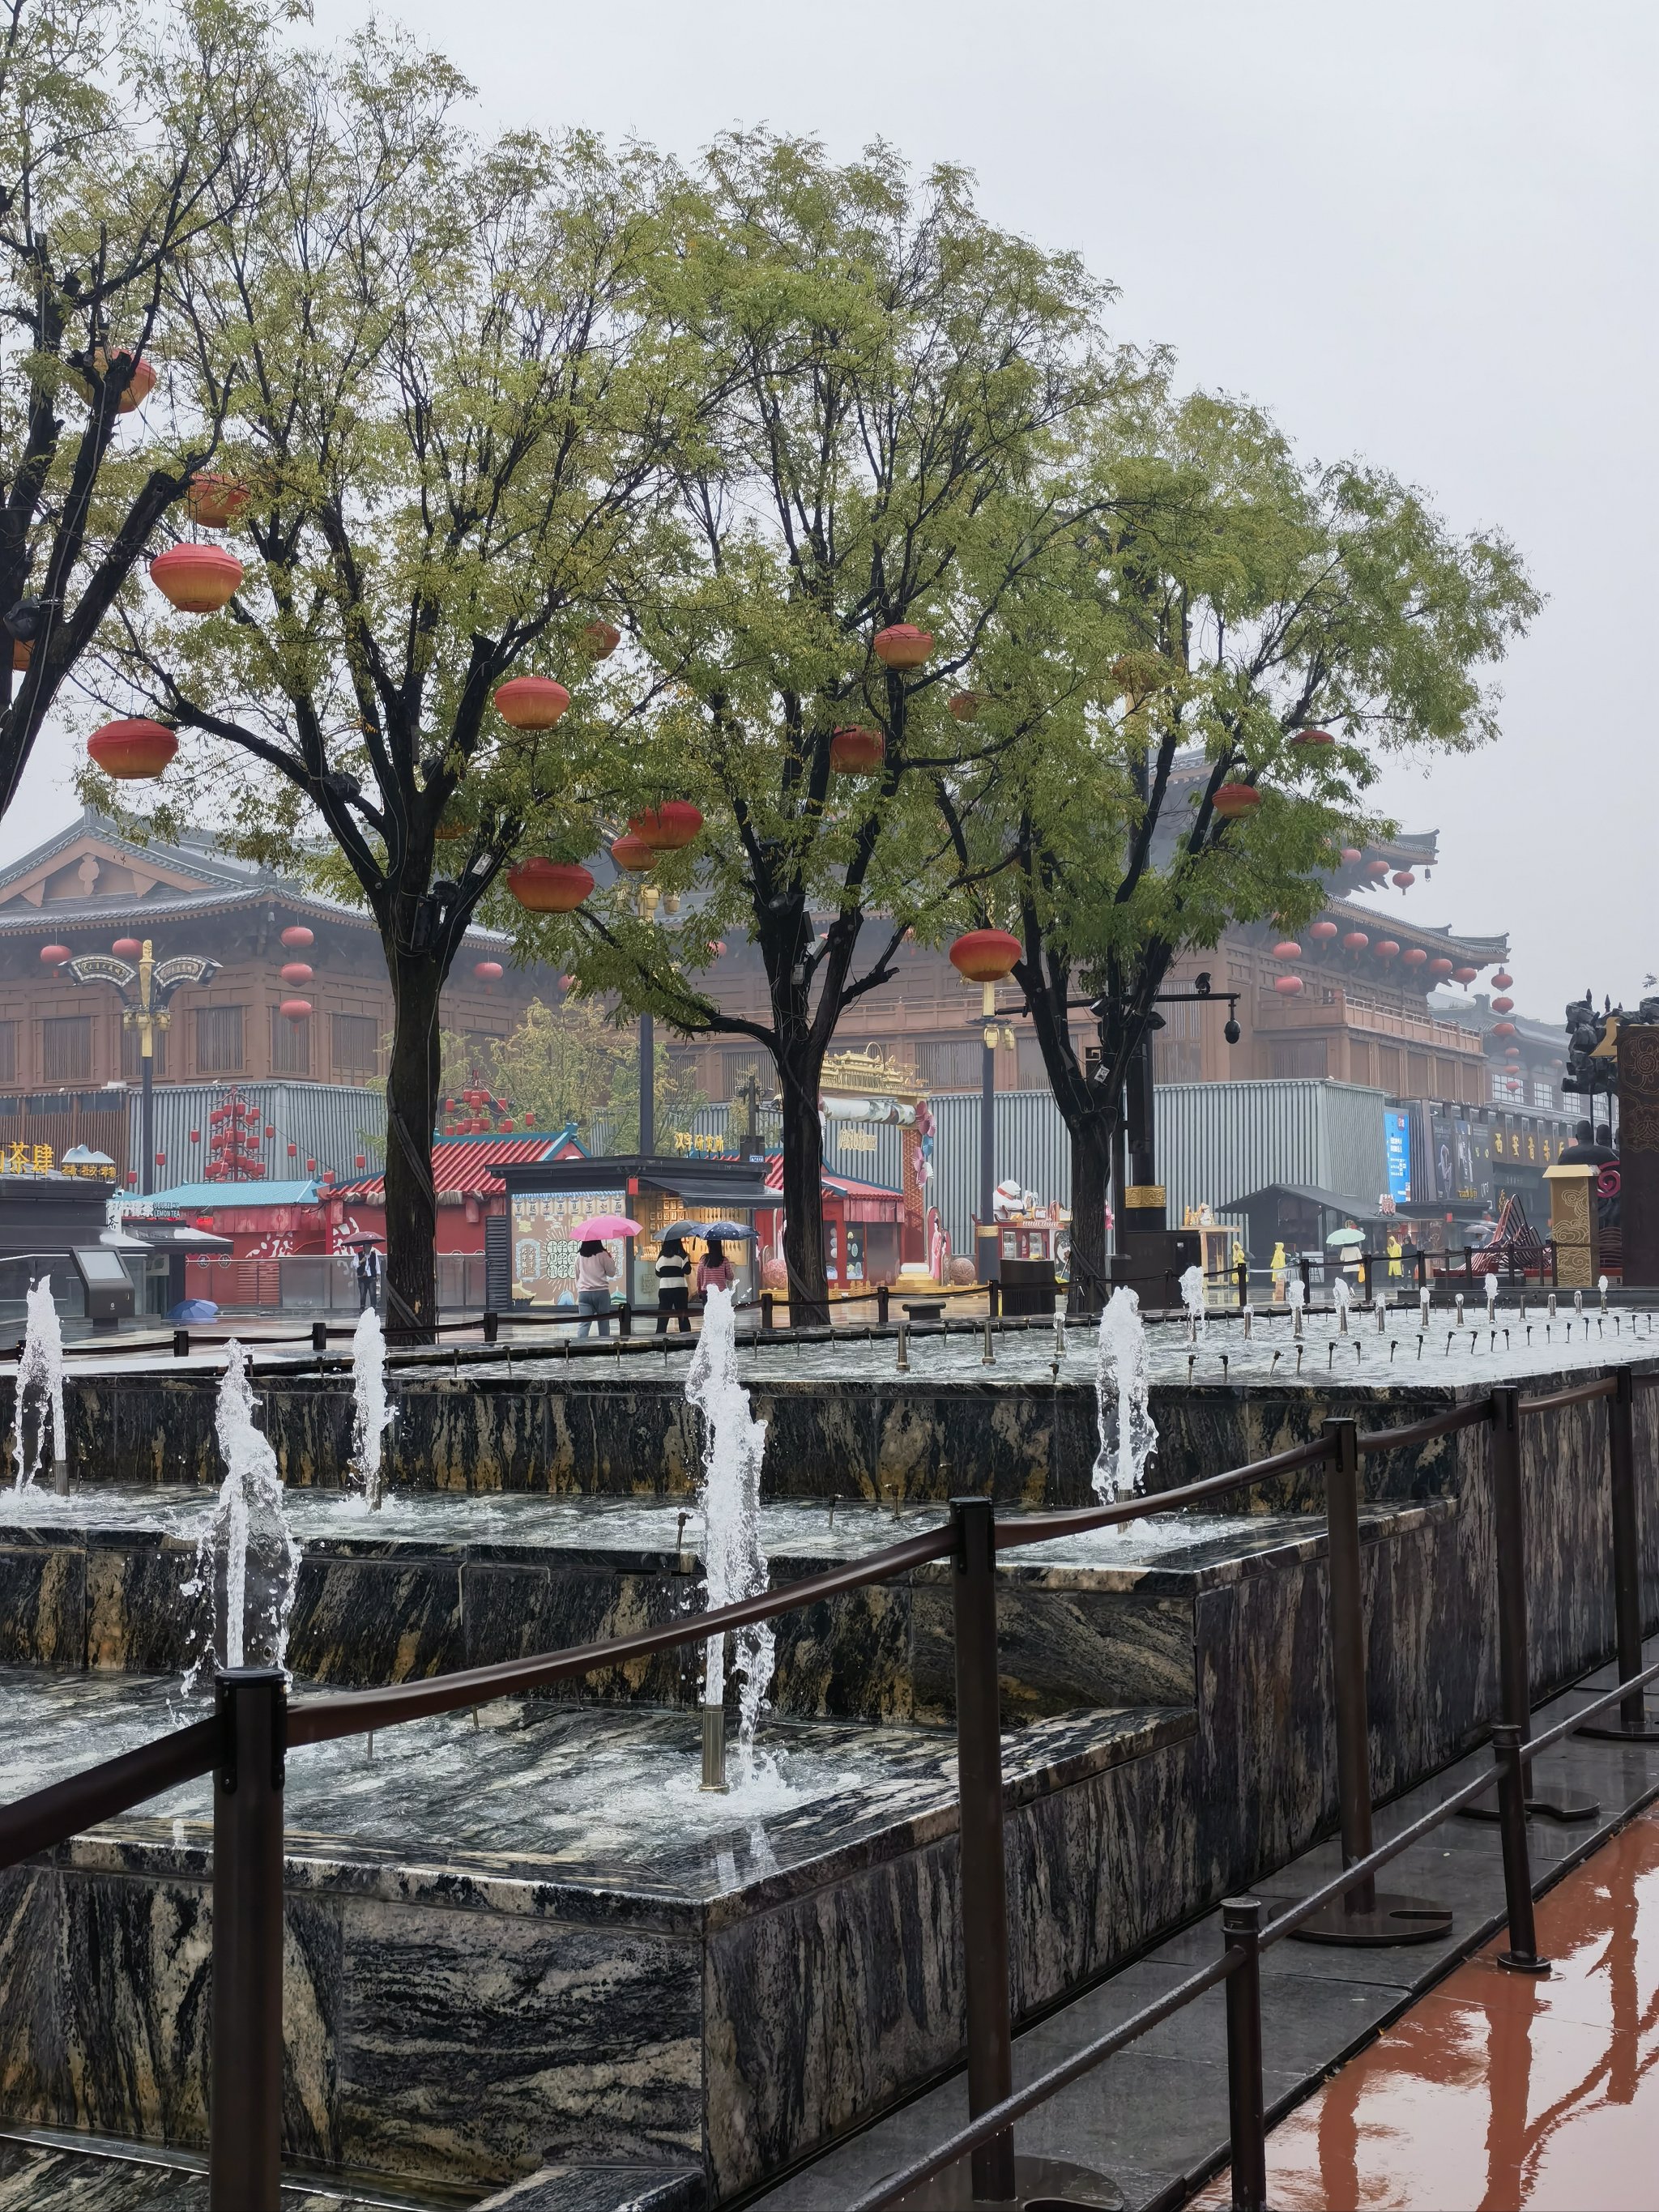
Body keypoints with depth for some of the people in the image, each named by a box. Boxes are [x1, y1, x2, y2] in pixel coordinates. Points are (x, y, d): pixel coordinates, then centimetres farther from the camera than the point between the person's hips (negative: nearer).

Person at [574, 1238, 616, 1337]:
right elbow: (611, 1272, 1)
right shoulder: (602, 1255, -7)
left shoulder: (579, 1256, 4)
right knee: (604, 1322, 10)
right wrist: (610, 1259, 15)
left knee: (584, 1323, -4)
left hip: (584, 1293, 2)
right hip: (601, 1292, -2)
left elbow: (577, 1276, 12)